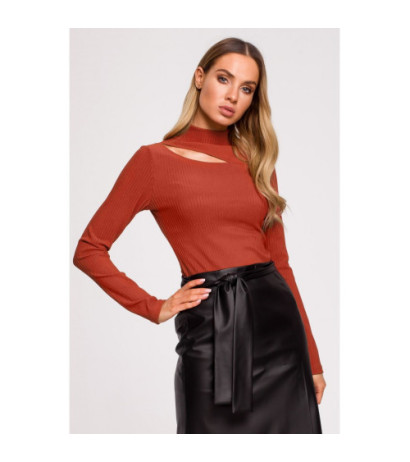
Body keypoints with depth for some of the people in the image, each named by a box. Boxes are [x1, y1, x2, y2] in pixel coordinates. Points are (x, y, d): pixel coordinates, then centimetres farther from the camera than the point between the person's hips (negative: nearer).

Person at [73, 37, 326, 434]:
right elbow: (89, 250, 1)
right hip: (212, 331, -4)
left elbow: (279, 261, 12)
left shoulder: (257, 162, 12)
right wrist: (155, 309, -4)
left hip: (277, 318, 4)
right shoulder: (155, 159, -1)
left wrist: (312, 358, 10)